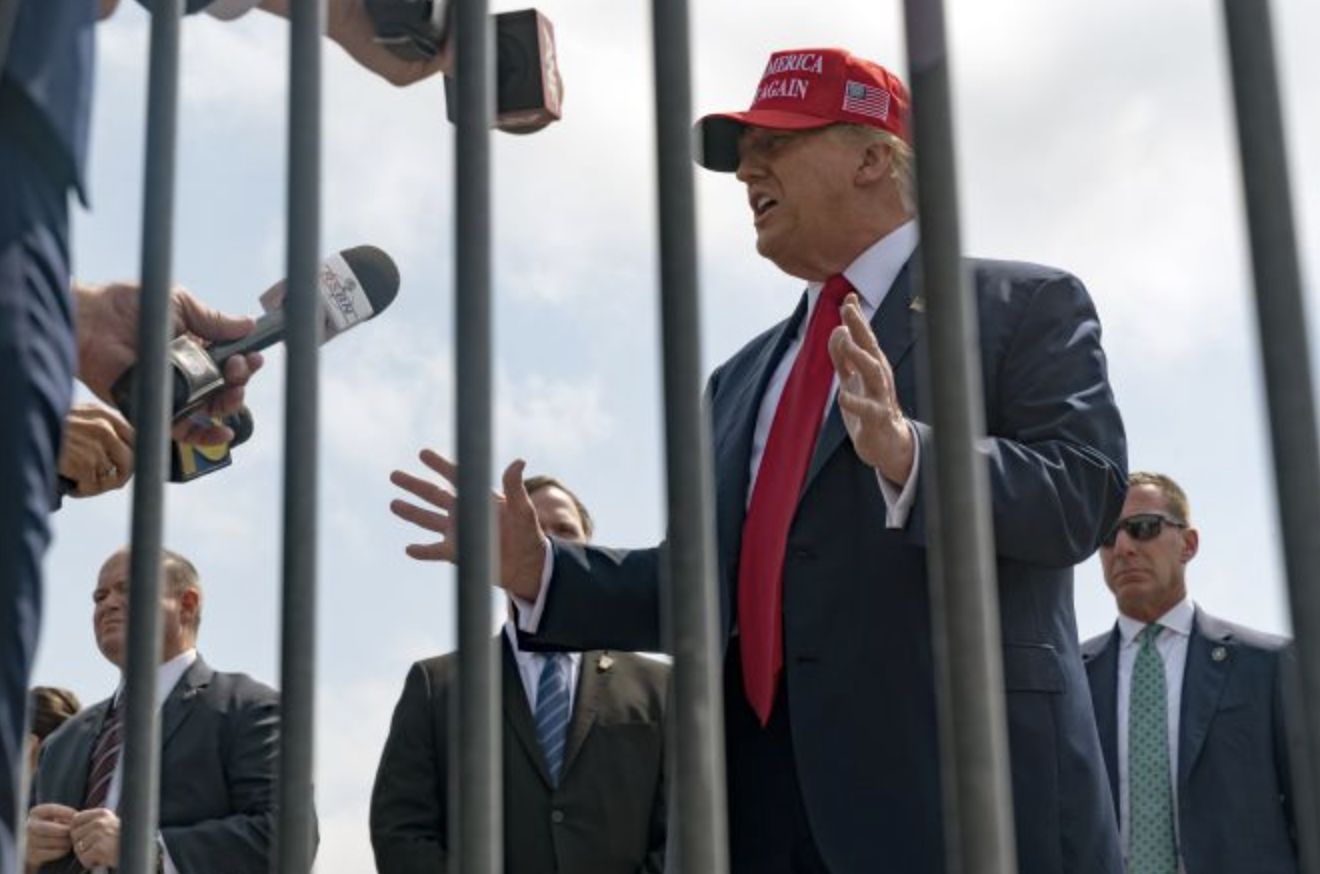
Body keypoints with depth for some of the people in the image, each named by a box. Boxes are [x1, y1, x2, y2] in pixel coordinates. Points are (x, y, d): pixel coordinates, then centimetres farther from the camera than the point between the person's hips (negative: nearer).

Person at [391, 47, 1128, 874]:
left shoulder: (1026, 307, 5)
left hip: (957, 785, -5)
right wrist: (541, 569, 8)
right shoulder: (740, 378, 23)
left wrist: (910, 457, -26)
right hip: (761, 802, 6)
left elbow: (1086, 487, -10)